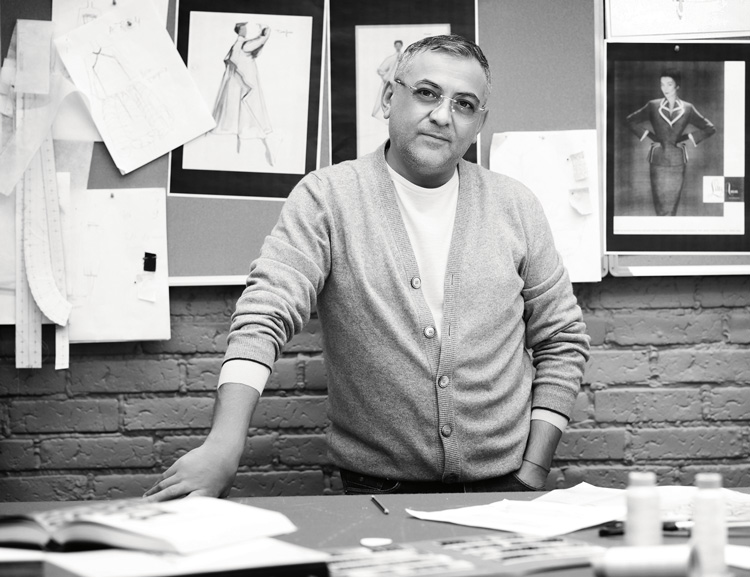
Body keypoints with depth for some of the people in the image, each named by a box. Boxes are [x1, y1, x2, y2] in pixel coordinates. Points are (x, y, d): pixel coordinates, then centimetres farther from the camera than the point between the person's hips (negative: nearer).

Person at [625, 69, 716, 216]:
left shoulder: (687, 109, 6)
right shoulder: (653, 106, 5)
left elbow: (709, 128, 12)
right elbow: (631, 120, 13)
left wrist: (688, 138, 3)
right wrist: (647, 135, 4)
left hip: (678, 161, 1)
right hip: (658, 159, -1)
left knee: (672, 205, 1)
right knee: (660, 204, -5)